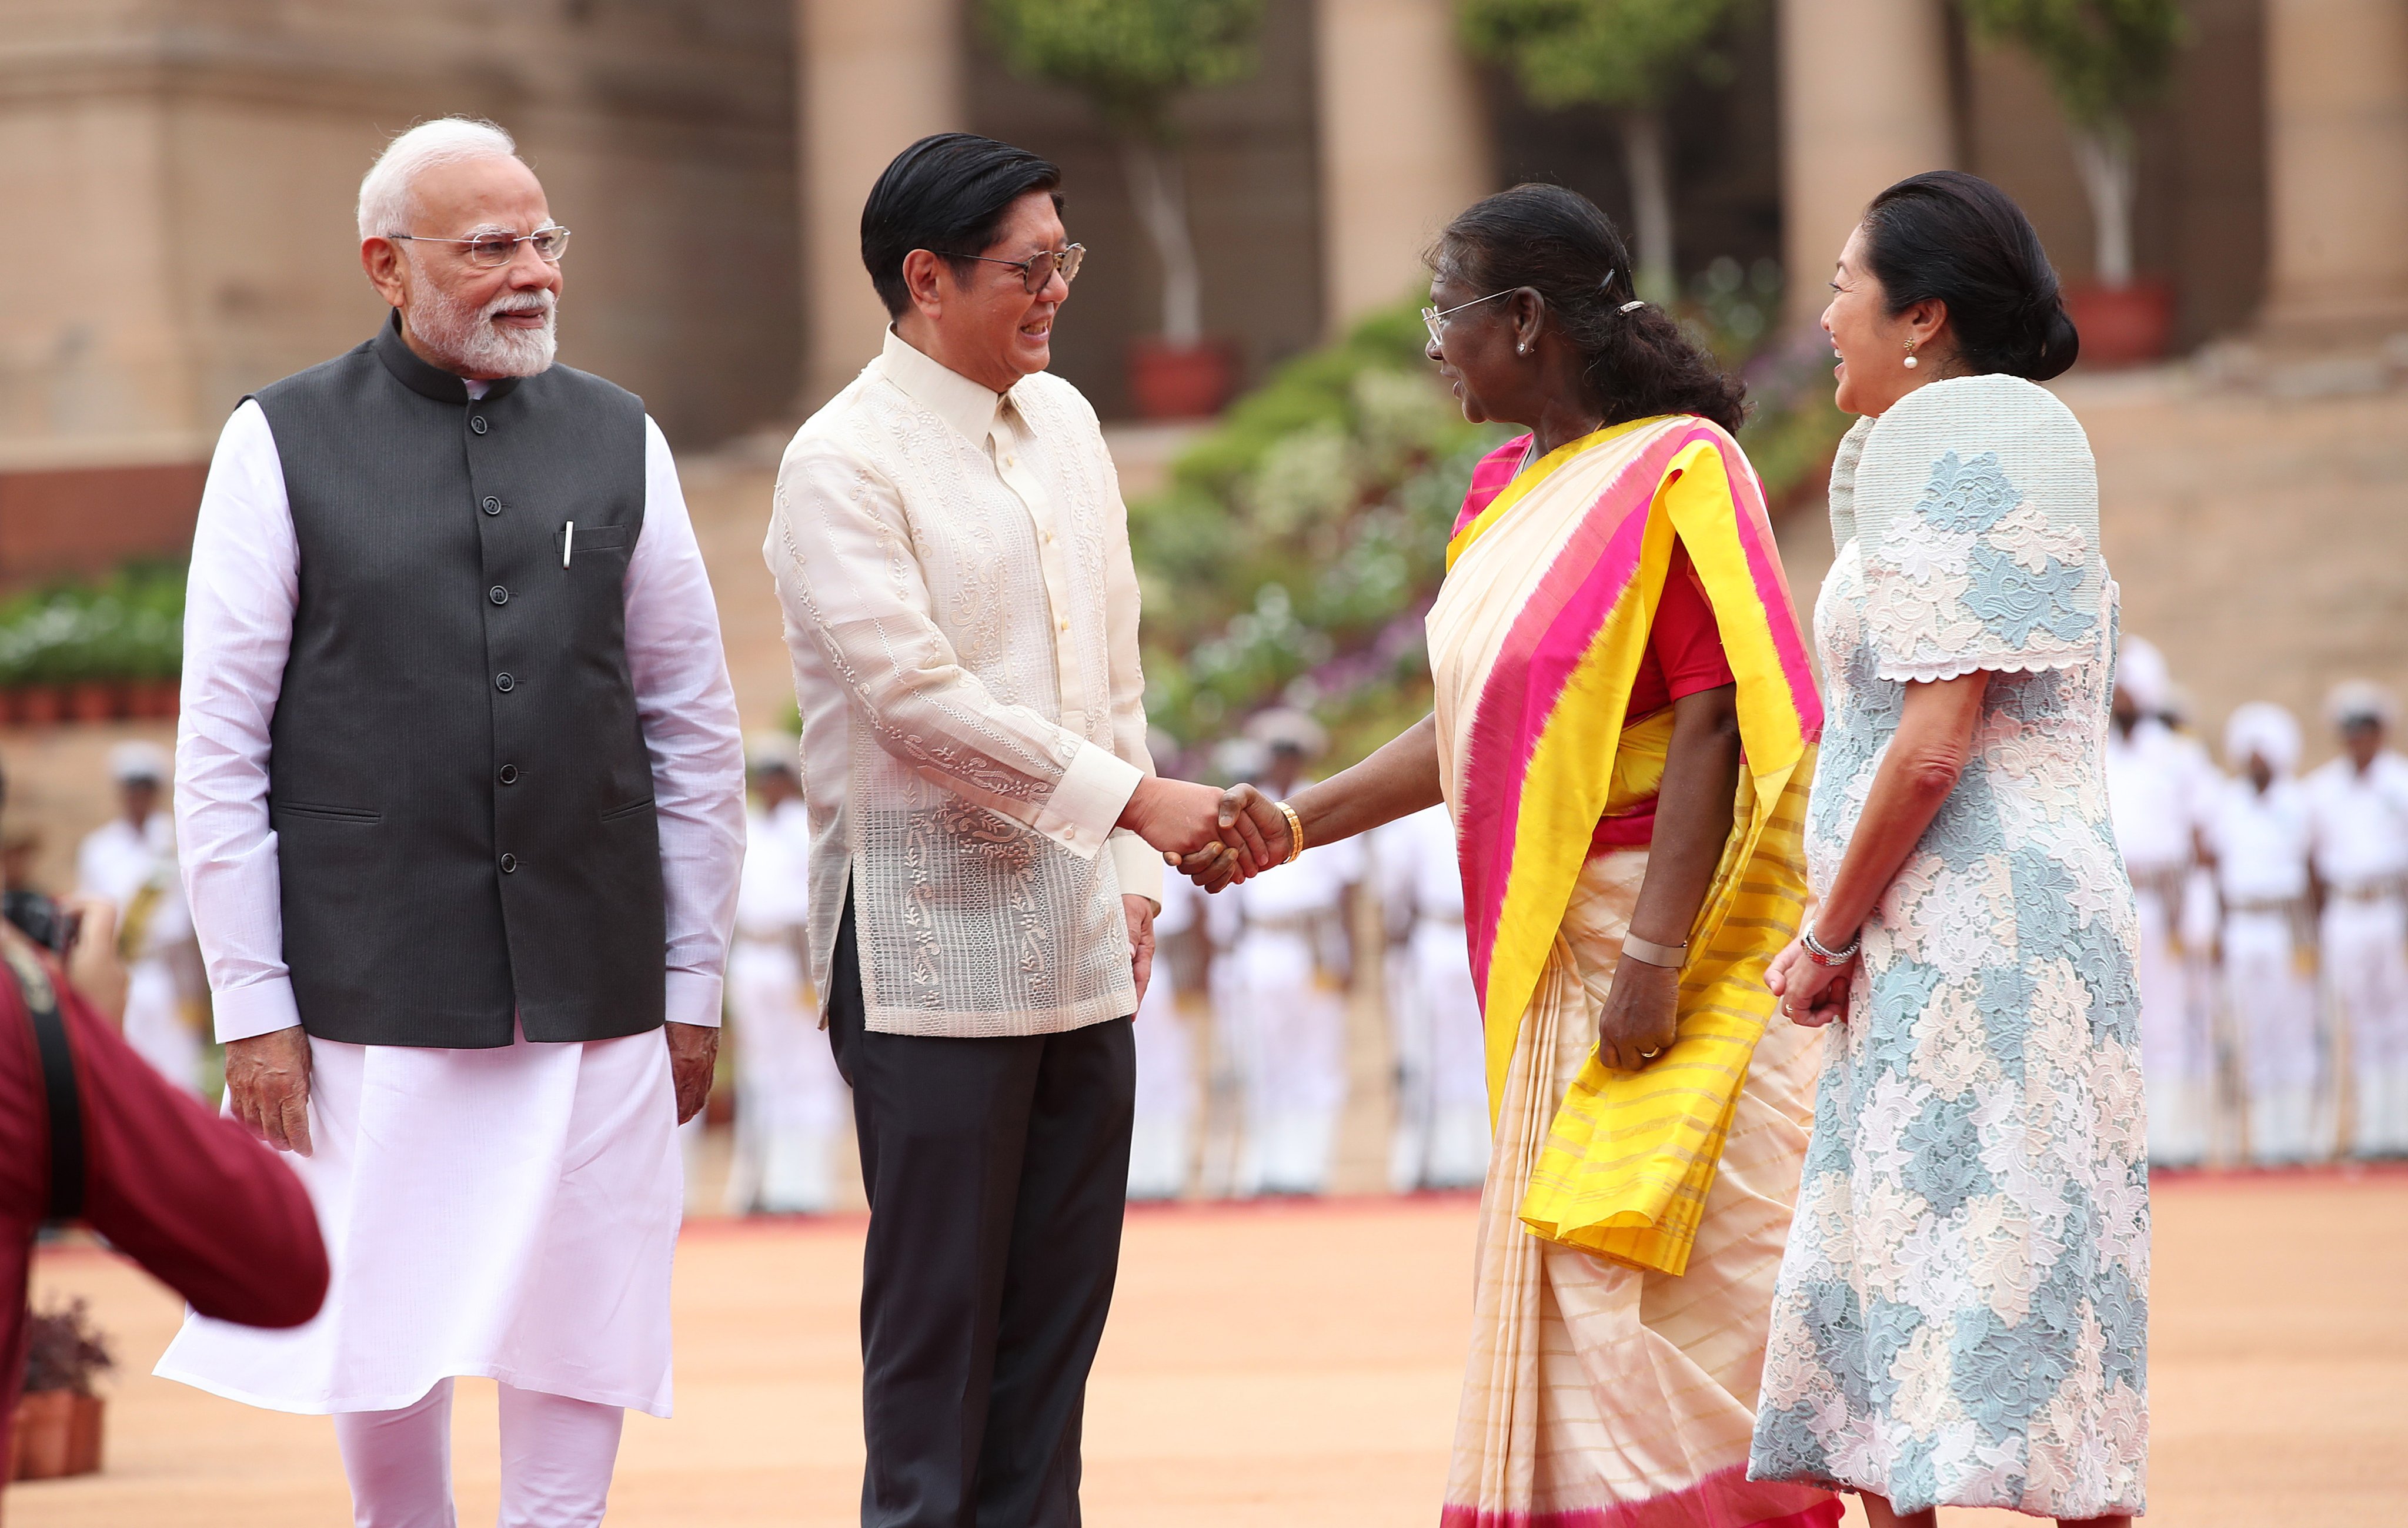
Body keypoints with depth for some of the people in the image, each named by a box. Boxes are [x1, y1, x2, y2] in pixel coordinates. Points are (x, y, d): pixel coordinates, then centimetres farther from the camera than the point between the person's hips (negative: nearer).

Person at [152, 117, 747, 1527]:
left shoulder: (618, 442, 8)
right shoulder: (284, 446, 0)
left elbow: (697, 731, 12)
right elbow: (220, 750, -1)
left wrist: (695, 986, 9)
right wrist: (254, 1007, -5)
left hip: (593, 993, 2)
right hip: (372, 997, -2)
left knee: (581, 1354, 0)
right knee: (382, 1353, 2)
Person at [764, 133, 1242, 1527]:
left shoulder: (1064, 423, 13)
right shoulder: (843, 465, -10)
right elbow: (915, 698, -17)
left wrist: (1132, 871, 12)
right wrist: (1134, 801, -18)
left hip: (1078, 938, 7)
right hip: (931, 934, -7)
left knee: (1062, 1293, 7)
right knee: (939, 1295, -4)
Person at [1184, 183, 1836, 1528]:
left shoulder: (1676, 471, -13)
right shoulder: (1515, 489, 14)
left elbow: (1711, 722, -18)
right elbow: (1474, 728, 17)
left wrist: (1655, 952, -23)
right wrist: (1297, 825, 10)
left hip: (1659, 927, -9)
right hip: (1553, 947, 9)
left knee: (1668, 1273, -7)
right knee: (1567, 1274, 10)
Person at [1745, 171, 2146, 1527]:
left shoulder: (1950, 449, -12)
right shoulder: (2019, 451, 19)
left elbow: (1936, 742, -19)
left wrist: (1827, 937, -9)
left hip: (1977, 939, -10)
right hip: (1966, 950, 10)